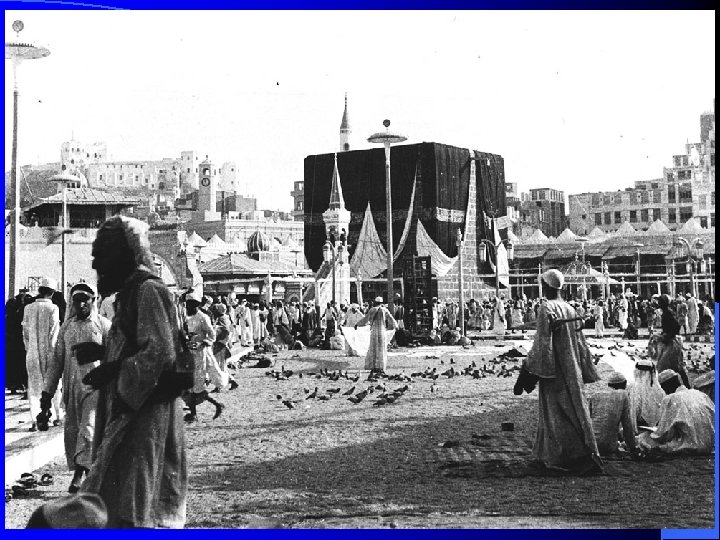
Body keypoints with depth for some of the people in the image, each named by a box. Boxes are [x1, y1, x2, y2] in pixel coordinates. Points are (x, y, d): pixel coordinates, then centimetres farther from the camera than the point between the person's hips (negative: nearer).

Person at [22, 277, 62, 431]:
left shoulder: (28, 308, 1)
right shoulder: (53, 308, -11)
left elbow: (25, 333, 7)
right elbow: (54, 334, -11)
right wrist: (54, 350, -4)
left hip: (33, 353, 3)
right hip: (49, 353, -3)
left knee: (34, 388, 8)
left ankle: (34, 420, -1)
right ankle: (56, 416, 20)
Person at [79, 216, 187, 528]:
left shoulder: (148, 290, -15)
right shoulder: (132, 290, 15)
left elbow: (159, 352, -22)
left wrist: (111, 372, -18)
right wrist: (101, 352, 8)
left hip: (145, 411, -10)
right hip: (130, 406, 10)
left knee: (129, 504, -6)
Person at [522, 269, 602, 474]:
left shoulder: (546, 309, -14)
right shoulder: (570, 309, 7)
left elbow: (542, 341, -18)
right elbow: (579, 341, 13)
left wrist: (529, 366, -11)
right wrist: (587, 370, 20)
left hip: (554, 370, -7)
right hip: (572, 369, 7)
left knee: (557, 414, -2)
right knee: (574, 408, 12)